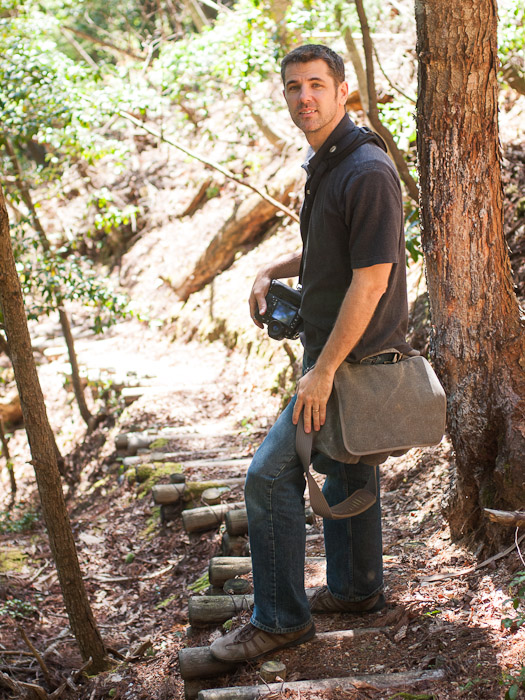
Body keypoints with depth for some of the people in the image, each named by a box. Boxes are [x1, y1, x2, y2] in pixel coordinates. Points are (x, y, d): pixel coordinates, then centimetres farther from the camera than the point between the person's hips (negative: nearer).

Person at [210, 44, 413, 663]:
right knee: (343, 467, 20)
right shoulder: (323, 164, 10)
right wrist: (271, 271, 7)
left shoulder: (367, 171, -21)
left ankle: (280, 618, 5)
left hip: (353, 357, -10)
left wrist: (323, 372, -24)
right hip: (341, 351, 10)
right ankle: (355, 589, 37)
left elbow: (371, 280, -25)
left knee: (270, 476, -8)